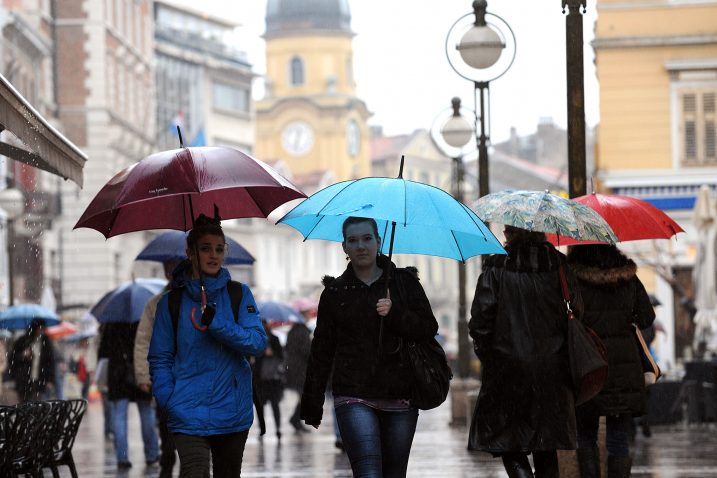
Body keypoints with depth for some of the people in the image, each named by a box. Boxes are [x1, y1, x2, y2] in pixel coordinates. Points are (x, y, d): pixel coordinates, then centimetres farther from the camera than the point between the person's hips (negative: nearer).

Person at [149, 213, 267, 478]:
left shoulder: (239, 295, 6)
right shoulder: (172, 302, 5)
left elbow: (258, 343, -5)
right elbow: (160, 359, 5)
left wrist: (216, 324, -17)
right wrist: (168, 401, -9)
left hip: (233, 414, 2)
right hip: (189, 414, -2)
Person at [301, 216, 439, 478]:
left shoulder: (404, 281, 10)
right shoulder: (335, 292, 9)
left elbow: (429, 328, 3)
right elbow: (321, 351, 12)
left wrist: (395, 314, -14)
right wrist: (312, 404, 11)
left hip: (400, 397, 2)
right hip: (354, 397, -2)